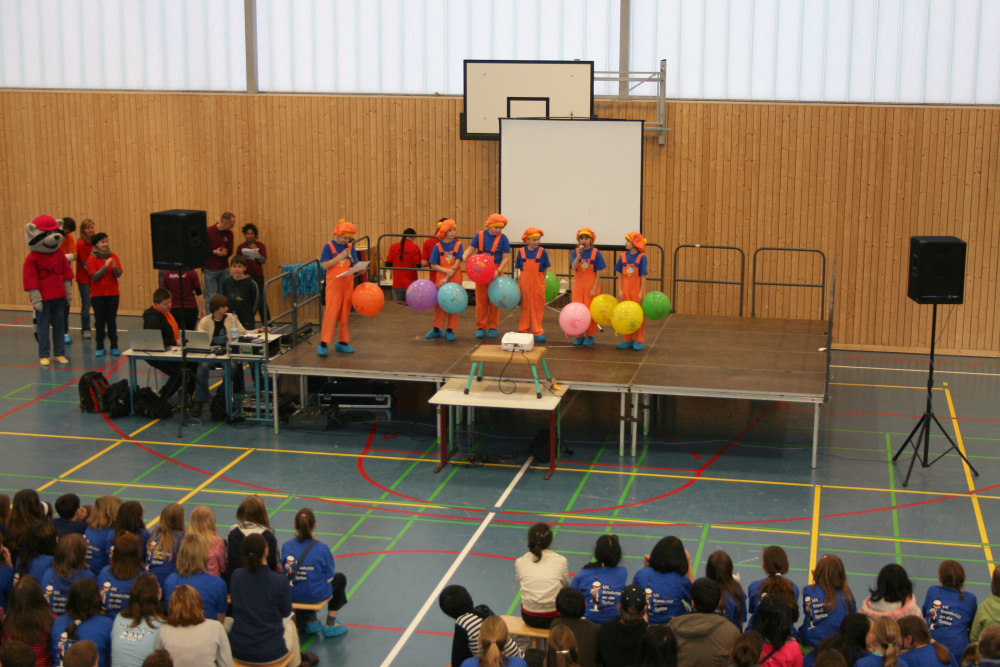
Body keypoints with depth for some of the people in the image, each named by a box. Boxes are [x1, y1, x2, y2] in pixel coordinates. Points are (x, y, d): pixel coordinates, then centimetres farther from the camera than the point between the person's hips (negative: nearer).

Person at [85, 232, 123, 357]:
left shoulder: (114, 257, 3)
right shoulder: (92, 259, -4)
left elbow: (119, 274, -4)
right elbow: (94, 276, -13)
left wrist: (115, 267, -24)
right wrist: (106, 266, -23)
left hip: (113, 294, 2)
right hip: (97, 295, -2)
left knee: (112, 320, 4)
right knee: (100, 321, 2)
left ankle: (114, 346, 9)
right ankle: (99, 347, 8)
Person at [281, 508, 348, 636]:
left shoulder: (286, 546, -9)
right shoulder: (321, 548, -17)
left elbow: (284, 571, 3)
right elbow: (329, 576, -6)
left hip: (292, 595, 4)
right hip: (316, 595, -4)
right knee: (340, 578, 26)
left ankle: (311, 621, 39)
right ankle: (330, 625, 29)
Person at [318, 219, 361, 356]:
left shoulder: (350, 247, 7)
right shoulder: (329, 247, -4)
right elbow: (325, 266, -10)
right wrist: (340, 257, -18)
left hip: (348, 284, 4)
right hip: (334, 284, -4)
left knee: (346, 313, 8)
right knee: (331, 313, -8)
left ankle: (343, 342, 18)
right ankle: (323, 343, -4)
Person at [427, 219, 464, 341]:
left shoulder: (458, 245, -1)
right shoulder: (438, 246, -1)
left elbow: (457, 264, -7)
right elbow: (433, 265, -2)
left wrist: (447, 278, -15)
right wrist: (446, 271, -16)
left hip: (455, 278, 0)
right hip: (440, 277, 0)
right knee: (439, 303, 4)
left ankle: (450, 330, 10)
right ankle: (437, 329, 15)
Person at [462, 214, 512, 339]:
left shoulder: (503, 238, -5)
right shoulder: (480, 236, 0)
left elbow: (506, 257, -7)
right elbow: (471, 248, -2)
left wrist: (498, 271, -19)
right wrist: (465, 257, -24)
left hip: (495, 273, -1)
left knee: (494, 300, 6)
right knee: (481, 300, 5)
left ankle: (493, 327, 16)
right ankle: (481, 327, 12)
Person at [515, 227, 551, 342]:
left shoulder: (542, 252, -4)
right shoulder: (521, 252, 0)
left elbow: (545, 269, 2)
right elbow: (519, 268, 7)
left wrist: (541, 280, 1)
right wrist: (520, 279, 0)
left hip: (538, 282, -1)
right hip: (525, 282, 1)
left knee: (538, 307, 3)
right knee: (525, 306, 10)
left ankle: (538, 331, 7)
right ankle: (524, 330, 18)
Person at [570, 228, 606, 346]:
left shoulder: (596, 253, -5)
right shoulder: (575, 252, 1)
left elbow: (598, 273, -5)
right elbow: (573, 268, -13)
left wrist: (594, 288, -11)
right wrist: (579, 254, -22)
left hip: (591, 286, -3)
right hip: (578, 285, 3)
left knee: (590, 310, 1)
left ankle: (591, 335, 13)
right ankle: (579, 335, 15)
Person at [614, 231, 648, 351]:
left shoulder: (642, 257, -8)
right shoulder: (624, 256, 3)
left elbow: (643, 277, -8)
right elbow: (621, 276, 6)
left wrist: (641, 292, -10)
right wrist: (620, 290, 0)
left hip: (637, 291, -4)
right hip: (626, 291, 4)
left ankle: (639, 341, 12)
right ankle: (628, 340, 18)